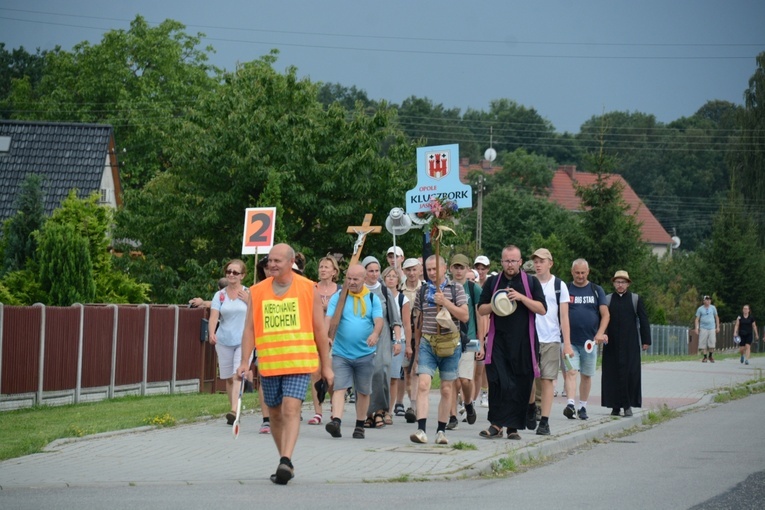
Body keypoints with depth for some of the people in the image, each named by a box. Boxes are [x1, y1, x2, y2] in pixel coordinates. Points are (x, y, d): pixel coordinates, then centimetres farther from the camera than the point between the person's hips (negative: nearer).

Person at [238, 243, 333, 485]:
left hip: (299, 362, -3)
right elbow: (249, 329, 8)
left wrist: (326, 365, 7)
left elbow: (319, 330, 6)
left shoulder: (308, 289, 2)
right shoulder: (257, 292, 7)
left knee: (291, 410, -17)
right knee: (276, 414, 11)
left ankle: (285, 461, -24)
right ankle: (285, 463, 23)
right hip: (268, 363, 3)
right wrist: (244, 361, -3)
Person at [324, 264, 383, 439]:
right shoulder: (338, 297, 3)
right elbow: (328, 318, -9)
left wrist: (375, 334, -30)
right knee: (339, 387, -14)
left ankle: (360, 426, 20)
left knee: (363, 391, 9)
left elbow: (378, 320, -7)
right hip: (340, 353, -1)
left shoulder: (372, 299, 6)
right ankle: (336, 421, -24)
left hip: (365, 354, 1)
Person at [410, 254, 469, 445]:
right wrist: (417, 347, 18)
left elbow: (465, 316, -7)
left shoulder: (455, 290, 2)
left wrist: (445, 302, -16)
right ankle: (421, 430, -20)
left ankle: (441, 431, 14)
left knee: (447, 389, 4)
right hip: (427, 343, 1)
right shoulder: (423, 291, 10)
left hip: (450, 344, -1)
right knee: (423, 385, -14)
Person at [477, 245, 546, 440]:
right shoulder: (492, 282, 13)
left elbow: (542, 309, -1)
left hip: (523, 342, 0)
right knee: (498, 382, -11)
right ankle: (496, 424, -6)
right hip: (498, 340, 0)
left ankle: (513, 427, 7)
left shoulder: (531, 282, 8)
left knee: (521, 385, 0)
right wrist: (495, 305, -8)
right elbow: (481, 309, 13)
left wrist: (521, 298, -14)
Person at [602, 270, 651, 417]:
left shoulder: (636, 299, 9)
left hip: (630, 345, -1)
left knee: (630, 373, -6)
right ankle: (615, 406, 6)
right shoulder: (607, 300, 10)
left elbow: (643, 321, 7)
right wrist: (602, 334, -14)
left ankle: (628, 405, 0)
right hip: (612, 344, 1)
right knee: (612, 374, -1)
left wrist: (646, 340, 2)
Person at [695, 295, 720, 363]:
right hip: (703, 328, -1)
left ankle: (710, 356, 14)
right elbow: (697, 319, 4)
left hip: (712, 328, 1)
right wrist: (696, 328, -6)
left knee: (712, 343, -5)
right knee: (703, 343, -5)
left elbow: (716, 317, 16)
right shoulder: (700, 309, 3)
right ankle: (704, 357, 5)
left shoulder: (713, 308, 9)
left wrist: (718, 327, 12)